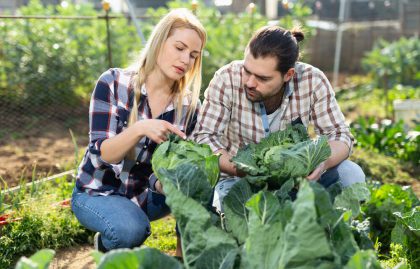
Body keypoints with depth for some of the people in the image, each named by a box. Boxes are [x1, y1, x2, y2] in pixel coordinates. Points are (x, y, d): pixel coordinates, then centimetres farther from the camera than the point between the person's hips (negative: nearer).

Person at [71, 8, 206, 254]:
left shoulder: (189, 106, -9)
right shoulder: (113, 83, -17)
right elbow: (101, 154, -22)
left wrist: (163, 183, -33)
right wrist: (139, 129, -41)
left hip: (145, 194, 3)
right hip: (98, 192, -2)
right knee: (131, 229, -33)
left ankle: (184, 254, -2)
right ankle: (106, 244, 3)